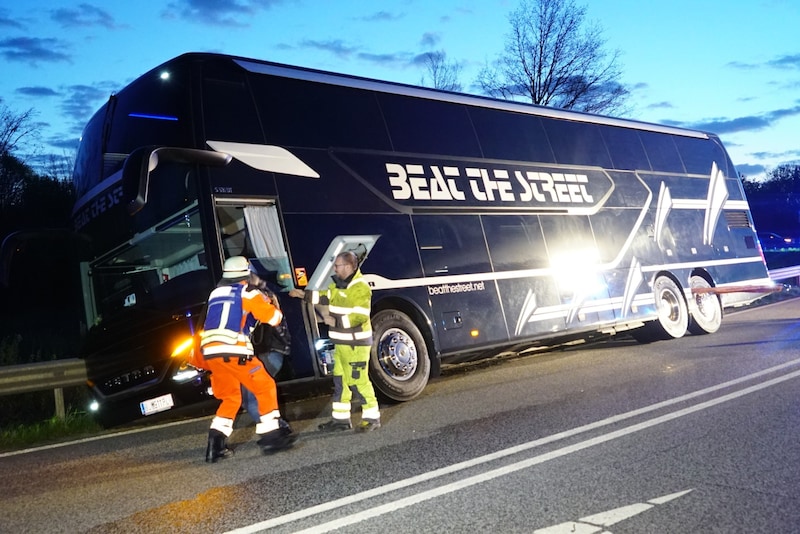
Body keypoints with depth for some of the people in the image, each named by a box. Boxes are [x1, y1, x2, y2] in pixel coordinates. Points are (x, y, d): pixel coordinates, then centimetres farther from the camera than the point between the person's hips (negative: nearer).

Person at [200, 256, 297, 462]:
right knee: (265, 388, 6)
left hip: (210, 352, 7)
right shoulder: (249, 293, 4)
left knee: (231, 397, 19)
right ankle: (271, 436, 3)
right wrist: (268, 302, 28)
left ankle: (216, 444, 12)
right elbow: (275, 318, 7)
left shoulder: (216, 293, 22)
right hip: (233, 351, -6)